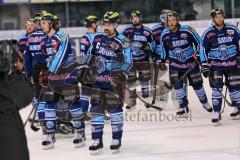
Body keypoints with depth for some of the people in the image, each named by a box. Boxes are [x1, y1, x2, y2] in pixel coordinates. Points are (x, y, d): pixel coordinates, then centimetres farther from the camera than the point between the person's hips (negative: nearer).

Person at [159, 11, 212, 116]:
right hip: (175, 64, 2)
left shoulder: (187, 30, -18)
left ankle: (204, 102, 30)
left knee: (196, 83, 7)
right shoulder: (164, 35, -6)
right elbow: (164, 49, 10)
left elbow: (198, 42, -7)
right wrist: (162, 61, 8)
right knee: (177, 84, -10)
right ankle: (183, 107, 2)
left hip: (190, 61, -2)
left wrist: (198, 54, -12)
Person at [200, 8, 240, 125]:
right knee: (216, 88, -11)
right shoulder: (208, 33, -8)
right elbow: (203, 50, -3)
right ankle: (216, 113, -7)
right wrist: (205, 66, -6)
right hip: (216, 65, -1)